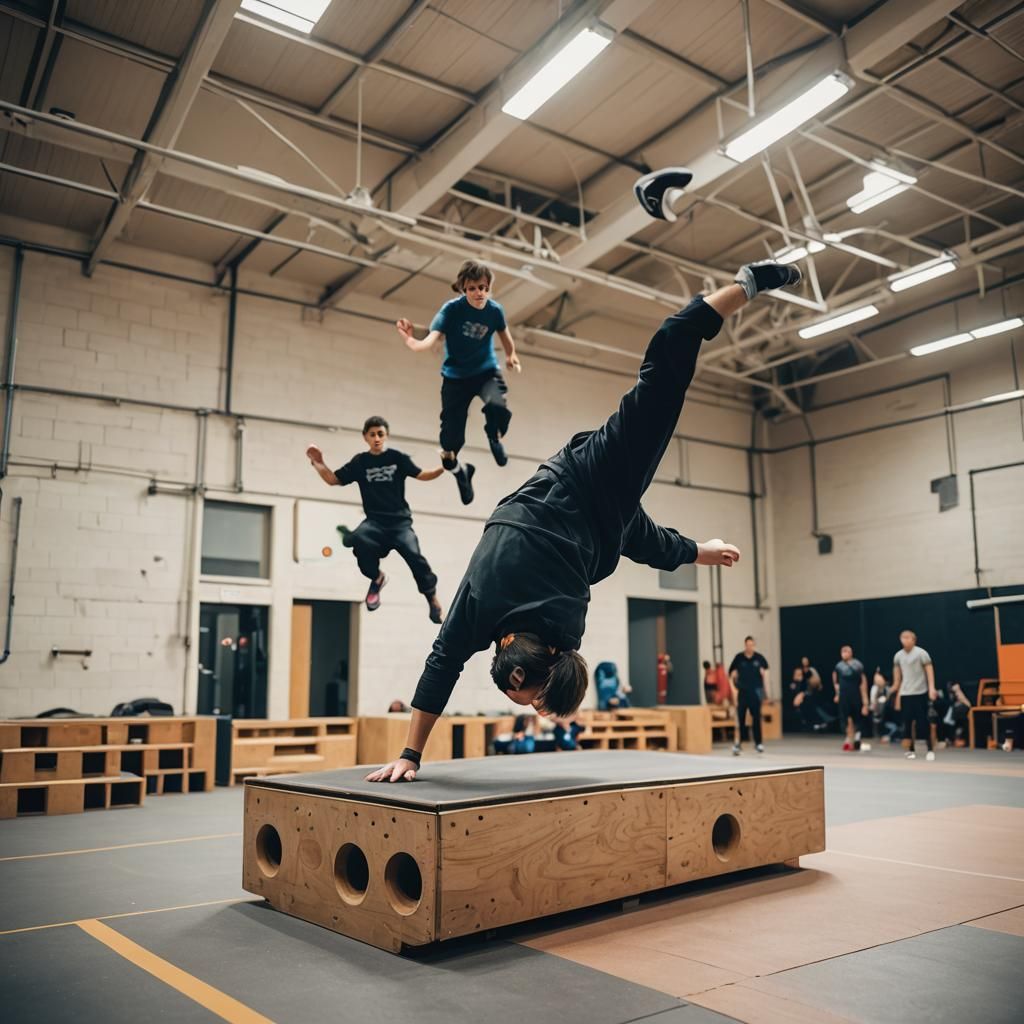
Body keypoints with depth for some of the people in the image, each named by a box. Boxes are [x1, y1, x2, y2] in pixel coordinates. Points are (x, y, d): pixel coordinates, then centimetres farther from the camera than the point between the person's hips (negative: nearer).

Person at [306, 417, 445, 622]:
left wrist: (442, 468, -19)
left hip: (400, 521, -1)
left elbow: (421, 475, -1)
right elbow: (333, 480, 12)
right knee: (357, 539, -31)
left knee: (413, 554, -23)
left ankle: (432, 596, 1)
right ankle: (376, 578, -2)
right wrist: (318, 463, -3)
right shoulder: (360, 462, 7)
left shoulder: (397, 457, 2)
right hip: (375, 521, 1)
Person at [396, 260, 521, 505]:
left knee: (498, 407, -32)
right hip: (455, 376, -1)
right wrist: (412, 342, -53)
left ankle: (494, 437, 5)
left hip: (486, 371, 1)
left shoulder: (494, 310, -12)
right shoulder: (452, 308, -20)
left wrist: (511, 355, 19)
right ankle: (459, 470, 31)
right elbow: (433, 336, -34)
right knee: (451, 439, -5)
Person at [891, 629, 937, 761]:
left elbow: (929, 670, -8)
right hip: (905, 694, 4)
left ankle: (930, 750, 6)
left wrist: (931, 688, -19)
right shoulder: (898, 656, 9)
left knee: (923, 722, -4)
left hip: (920, 693, -4)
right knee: (907, 723, 3)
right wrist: (897, 695, 15)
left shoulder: (921, 653, -5)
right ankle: (910, 750, 13)